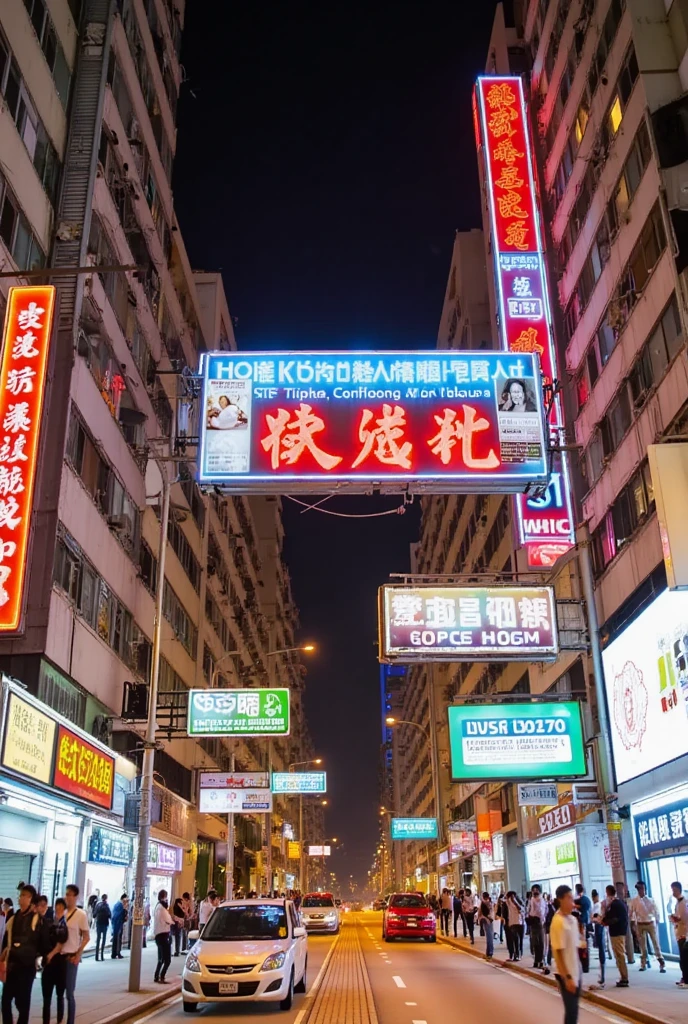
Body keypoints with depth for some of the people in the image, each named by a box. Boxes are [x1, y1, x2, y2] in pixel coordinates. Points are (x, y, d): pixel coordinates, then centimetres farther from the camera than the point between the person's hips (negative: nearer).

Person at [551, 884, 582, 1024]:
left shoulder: (572, 919, 6)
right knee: (571, 1010, -2)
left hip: (576, 971, 8)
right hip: (566, 974, -8)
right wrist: (567, 977, -19)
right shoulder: (558, 922, -20)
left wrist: (577, 970, 13)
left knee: (574, 1009, 13)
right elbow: (558, 952, -19)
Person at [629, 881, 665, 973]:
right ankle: (644, 964, 18)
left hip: (651, 923, 0)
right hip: (640, 925, 0)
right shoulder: (634, 901, -1)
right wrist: (633, 923, -3)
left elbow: (656, 912, 4)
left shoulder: (650, 900, 0)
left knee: (656, 944, -2)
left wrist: (656, 922, 1)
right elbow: (631, 913, 0)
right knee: (642, 945, 7)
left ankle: (662, 965, 1)